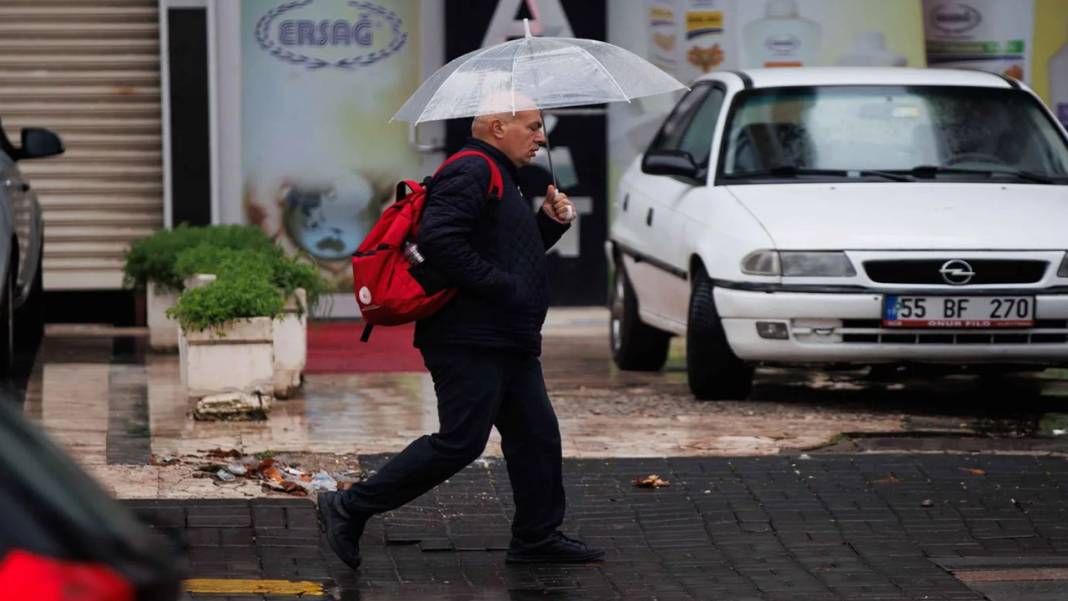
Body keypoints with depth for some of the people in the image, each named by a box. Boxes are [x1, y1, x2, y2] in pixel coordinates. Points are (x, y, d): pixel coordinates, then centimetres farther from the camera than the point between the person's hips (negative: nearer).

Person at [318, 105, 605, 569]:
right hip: (470, 343, -11)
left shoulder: (497, 177, 23)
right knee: (460, 442, -11)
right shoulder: (470, 173, -13)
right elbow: (438, 238, -27)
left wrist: (550, 221, 14)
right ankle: (350, 509, -5)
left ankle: (538, 538, 19)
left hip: (507, 343, 11)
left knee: (537, 437, 10)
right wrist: (499, 286, -23)